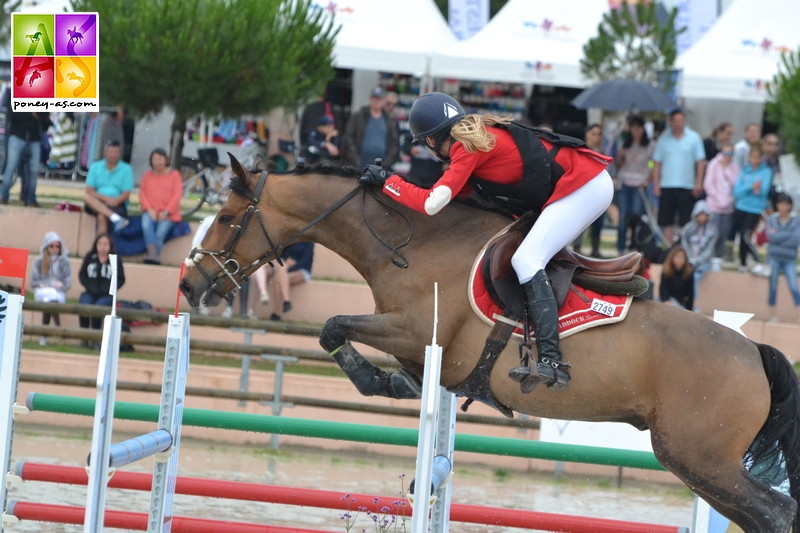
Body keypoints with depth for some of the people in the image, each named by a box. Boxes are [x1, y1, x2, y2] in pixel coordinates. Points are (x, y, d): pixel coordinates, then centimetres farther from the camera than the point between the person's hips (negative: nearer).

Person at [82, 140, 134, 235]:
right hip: (97, 204, 3)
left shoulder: (126, 169, 6)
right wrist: (105, 198, -14)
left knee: (101, 217, -36)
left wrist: (116, 201, -22)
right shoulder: (95, 167, 12)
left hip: (117, 205, -3)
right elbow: (89, 191, 2)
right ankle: (115, 218, -45)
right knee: (86, 196, -31)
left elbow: (126, 194, -1)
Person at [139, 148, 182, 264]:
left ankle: (154, 256, -41)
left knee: (160, 233, -28)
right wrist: (149, 209, -7)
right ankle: (153, 254, -47)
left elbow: (177, 195, 1)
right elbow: (142, 194, 11)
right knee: (146, 226, -32)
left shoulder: (174, 174, 11)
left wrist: (166, 212, -10)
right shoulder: (147, 175, 18)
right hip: (150, 211, 1)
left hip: (167, 214, -1)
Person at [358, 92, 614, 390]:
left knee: (526, 261, -17)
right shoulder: (478, 138, 16)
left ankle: (551, 361, -29)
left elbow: (432, 203, -19)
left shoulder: (468, 148, -13)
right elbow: (459, 193, 18)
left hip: (585, 186, -10)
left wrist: (387, 181, -8)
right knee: (531, 259, 18)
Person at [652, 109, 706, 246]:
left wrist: (699, 183, -8)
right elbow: (657, 163, 7)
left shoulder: (694, 138, 1)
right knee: (666, 222, 5)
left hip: (687, 187, -2)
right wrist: (656, 184, -1)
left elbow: (700, 162, 0)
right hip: (666, 187, 2)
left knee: (685, 223, -1)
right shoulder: (664, 139, 6)